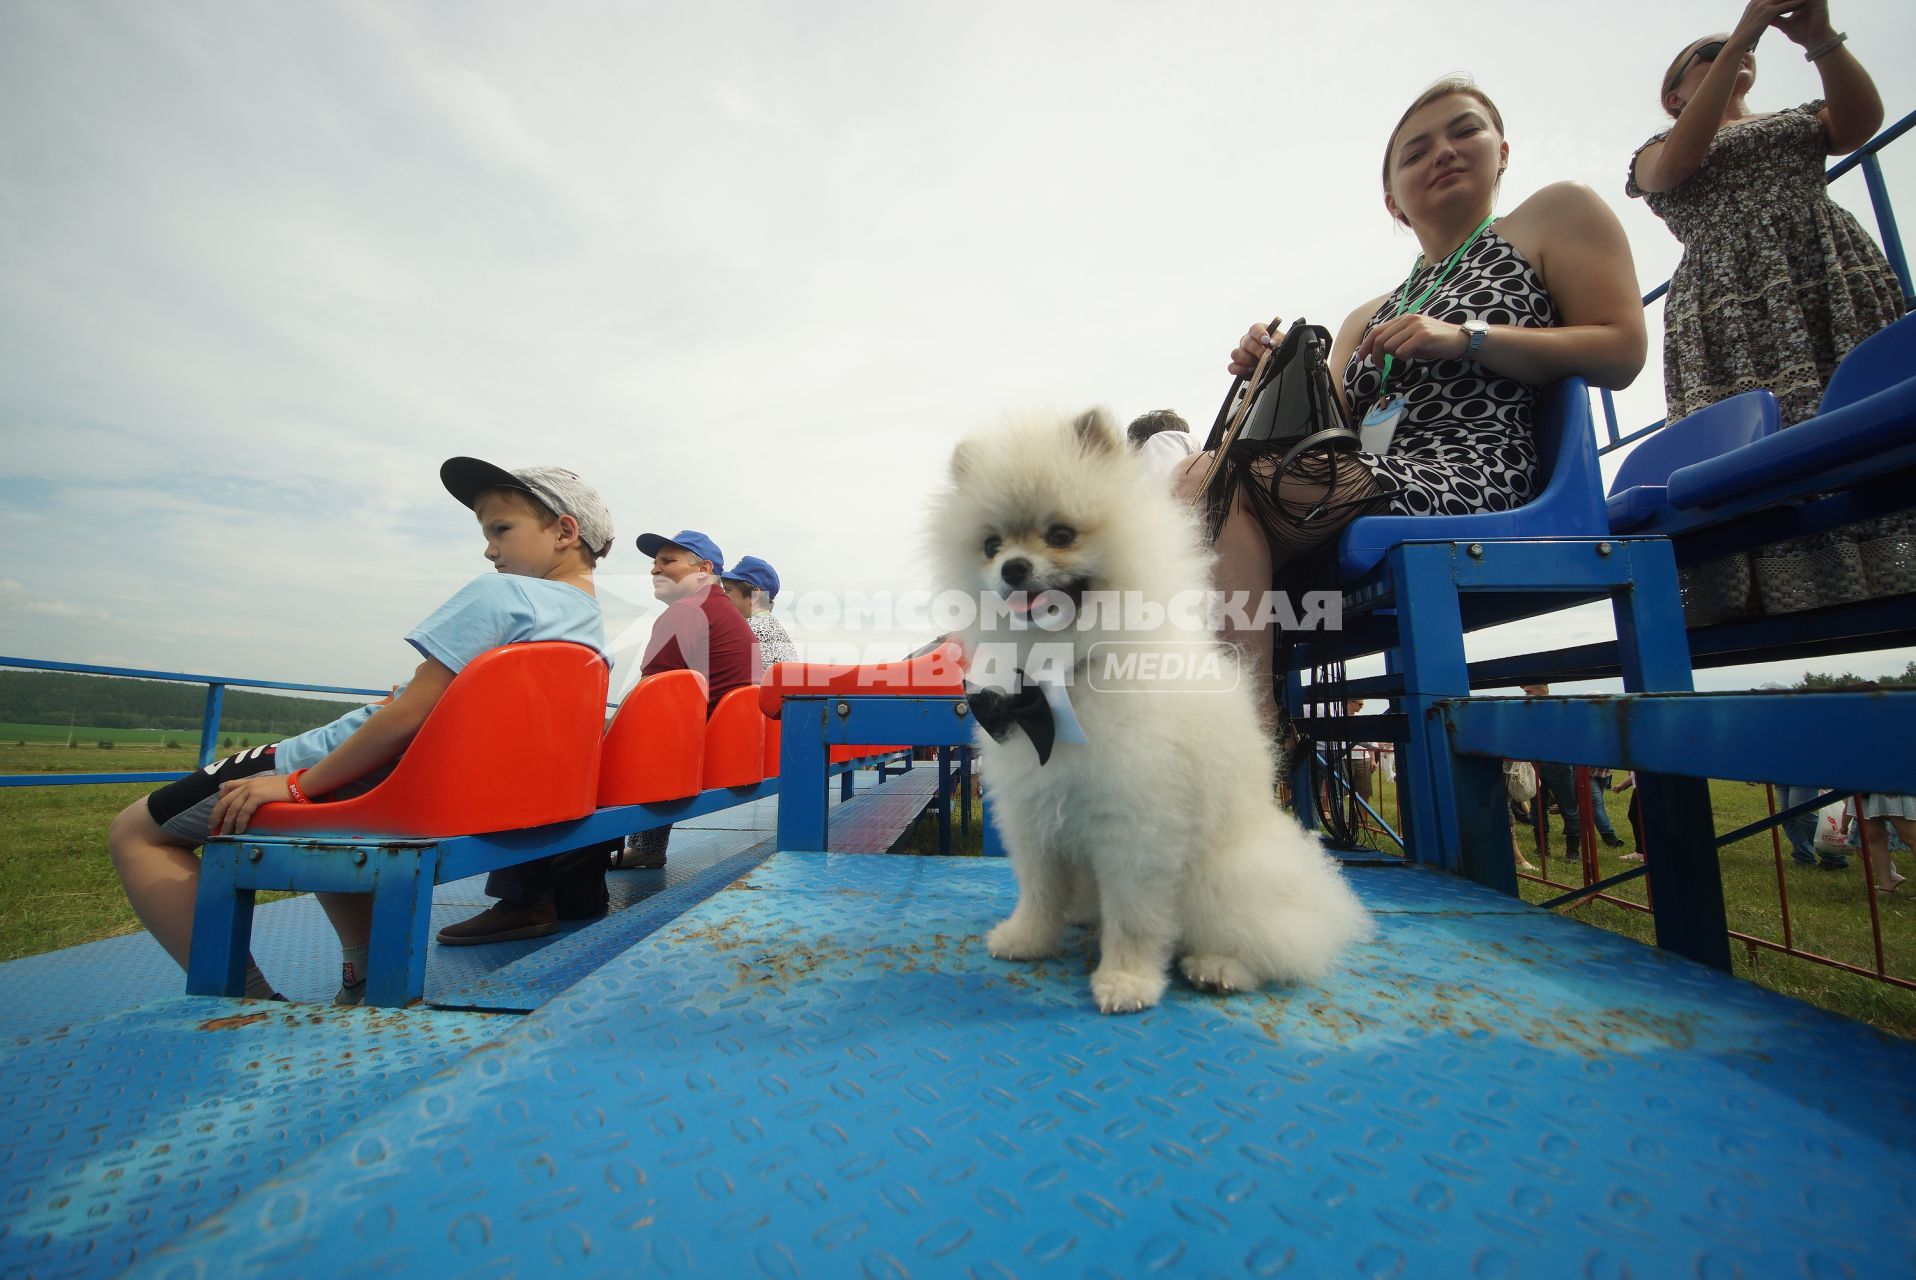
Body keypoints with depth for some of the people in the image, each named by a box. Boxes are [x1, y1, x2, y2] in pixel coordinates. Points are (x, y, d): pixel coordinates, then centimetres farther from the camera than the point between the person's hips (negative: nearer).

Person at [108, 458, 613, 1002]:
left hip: (366, 775, -8)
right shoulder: (595, 637, 3)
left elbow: (407, 716, -22)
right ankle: (368, 978, 32)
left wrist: (297, 786, -12)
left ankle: (249, 1002, 3)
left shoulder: (500, 594, -20)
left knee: (136, 830, 11)